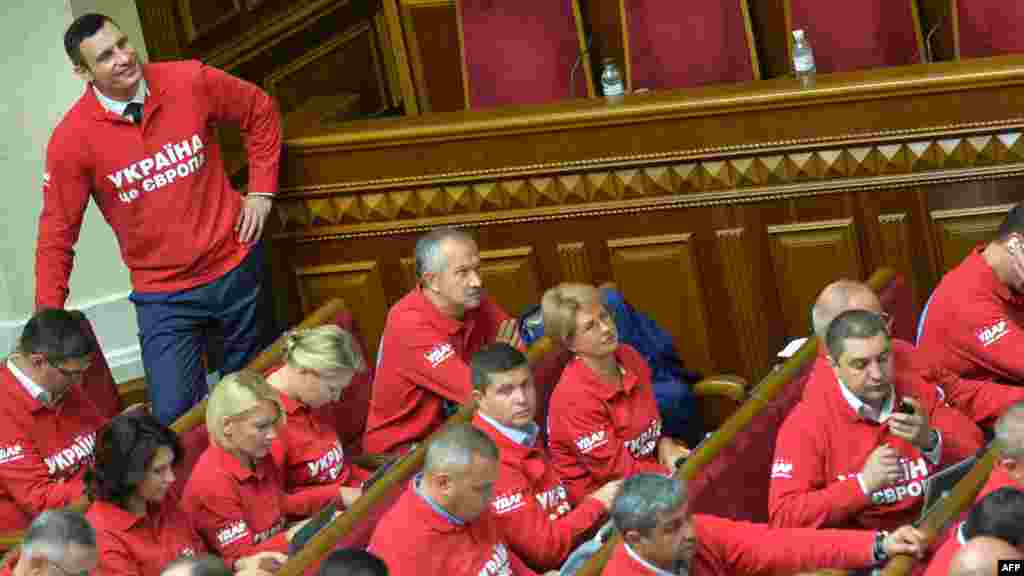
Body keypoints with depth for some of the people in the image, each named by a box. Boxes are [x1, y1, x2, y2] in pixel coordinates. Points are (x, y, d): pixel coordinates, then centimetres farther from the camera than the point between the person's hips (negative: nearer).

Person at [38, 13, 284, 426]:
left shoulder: (191, 82, -12)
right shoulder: (71, 139, -14)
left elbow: (260, 111, 7)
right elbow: (56, 236, -7)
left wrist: (261, 191, 2)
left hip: (235, 267, 2)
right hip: (163, 294, -2)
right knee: (176, 418, -11)